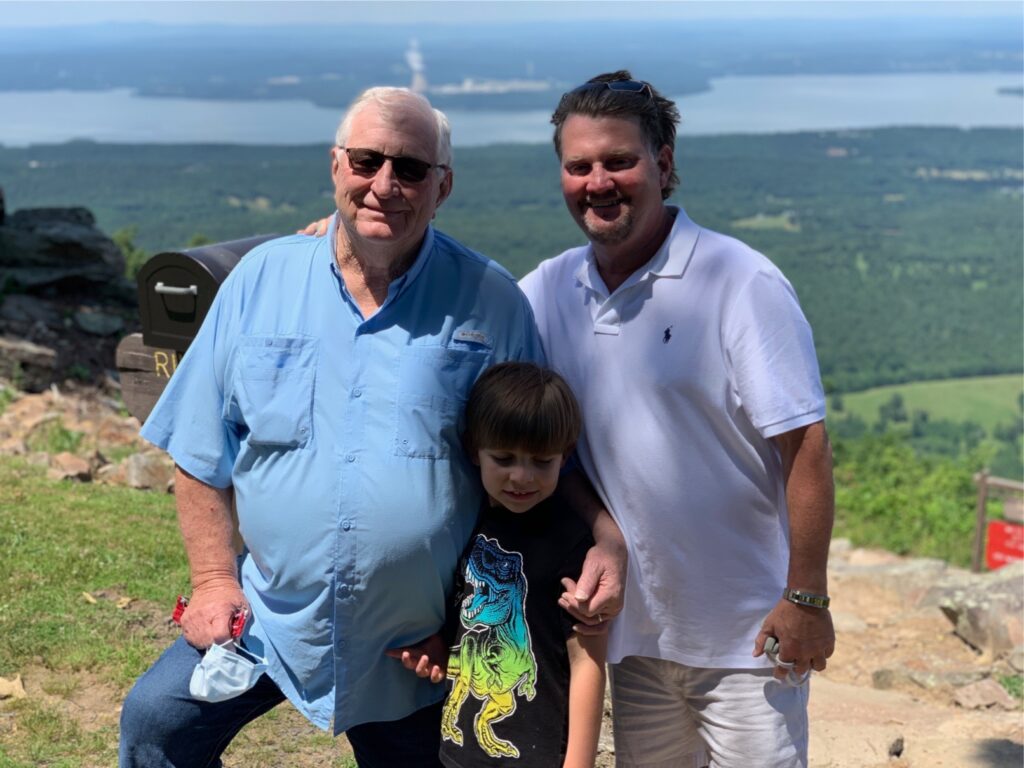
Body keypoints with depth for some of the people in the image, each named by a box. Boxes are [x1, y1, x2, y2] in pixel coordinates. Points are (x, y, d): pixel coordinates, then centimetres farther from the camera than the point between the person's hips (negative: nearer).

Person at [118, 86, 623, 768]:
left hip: (415, 644, -1)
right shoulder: (263, 279, -4)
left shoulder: (490, 302, -9)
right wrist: (214, 577, -2)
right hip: (270, 613, 2)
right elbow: (204, 448, 2)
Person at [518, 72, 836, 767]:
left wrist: (806, 598, -17)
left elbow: (805, 444, -16)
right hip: (633, 630, 5)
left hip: (745, 634, -5)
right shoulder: (546, 292, 1)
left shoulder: (743, 284, -15)